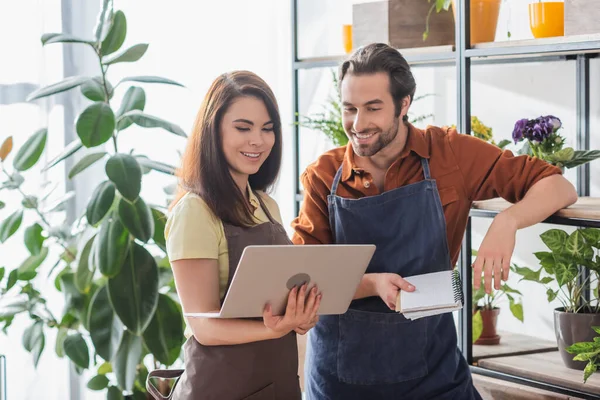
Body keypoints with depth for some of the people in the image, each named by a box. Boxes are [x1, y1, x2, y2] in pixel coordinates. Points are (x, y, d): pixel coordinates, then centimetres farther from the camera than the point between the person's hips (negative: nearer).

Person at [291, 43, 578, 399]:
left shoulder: (450, 153, -8)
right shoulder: (322, 178, -6)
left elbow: (558, 187, -7)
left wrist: (507, 221, -26)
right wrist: (371, 284, -26)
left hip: (432, 368, -1)